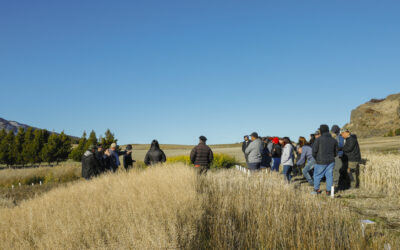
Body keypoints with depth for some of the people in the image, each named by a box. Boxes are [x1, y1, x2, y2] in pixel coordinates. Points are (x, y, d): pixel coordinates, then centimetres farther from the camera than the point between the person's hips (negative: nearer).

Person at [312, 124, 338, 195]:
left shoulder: (319, 139, -9)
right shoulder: (334, 140, 5)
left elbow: (314, 150, -9)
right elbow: (336, 152, 11)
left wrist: (315, 158, 8)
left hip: (321, 162, -4)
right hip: (331, 161, 4)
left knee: (317, 175, 9)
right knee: (329, 176, 9)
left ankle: (316, 189, 15)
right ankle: (328, 190, 9)